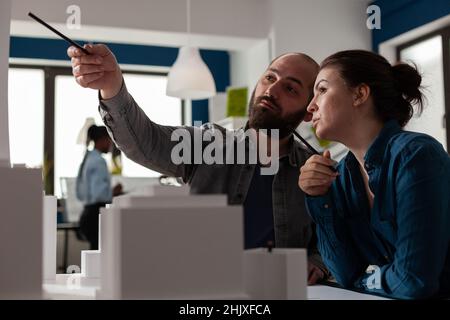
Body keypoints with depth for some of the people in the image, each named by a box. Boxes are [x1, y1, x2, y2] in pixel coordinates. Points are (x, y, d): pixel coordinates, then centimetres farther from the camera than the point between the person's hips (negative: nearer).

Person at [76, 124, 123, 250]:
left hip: (87, 213, 10)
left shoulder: (87, 159, 15)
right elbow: (98, 194, -23)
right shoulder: (99, 161, -14)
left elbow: (80, 194, 21)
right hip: (97, 216, -9)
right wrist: (113, 192, -6)